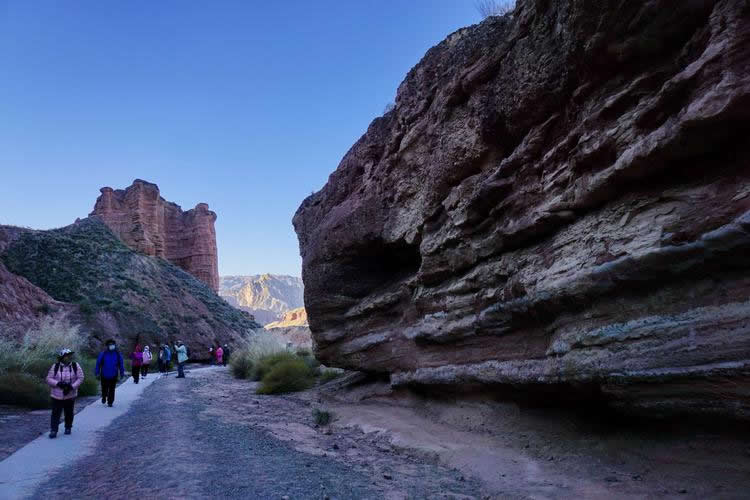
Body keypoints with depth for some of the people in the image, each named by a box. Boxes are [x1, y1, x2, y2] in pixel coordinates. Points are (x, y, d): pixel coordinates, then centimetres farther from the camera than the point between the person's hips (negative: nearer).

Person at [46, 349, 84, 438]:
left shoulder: (75, 366, -5)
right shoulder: (55, 367, -6)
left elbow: (80, 378, -7)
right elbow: (49, 379, -6)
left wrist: (72, 386, -20)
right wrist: (58, 383, -23)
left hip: (70, 395, 1)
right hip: (57, 395, -1)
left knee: (69, 413, 13)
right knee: (55, 413, -3)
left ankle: (68, 428, 30)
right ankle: (53, 431, 6)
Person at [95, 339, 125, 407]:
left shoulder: (117, 354, -2)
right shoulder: (103, 354, -7)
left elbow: (121, 364, 6)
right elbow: (98, 363, -2)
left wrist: (122, 373, 6)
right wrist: (97, 373, -3)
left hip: (113, 376, 1)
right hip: (104, 375, -1)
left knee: (112, 390, 4)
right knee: (104, 389, 12)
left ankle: (110, 402, 16)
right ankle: (104, 397, 41)